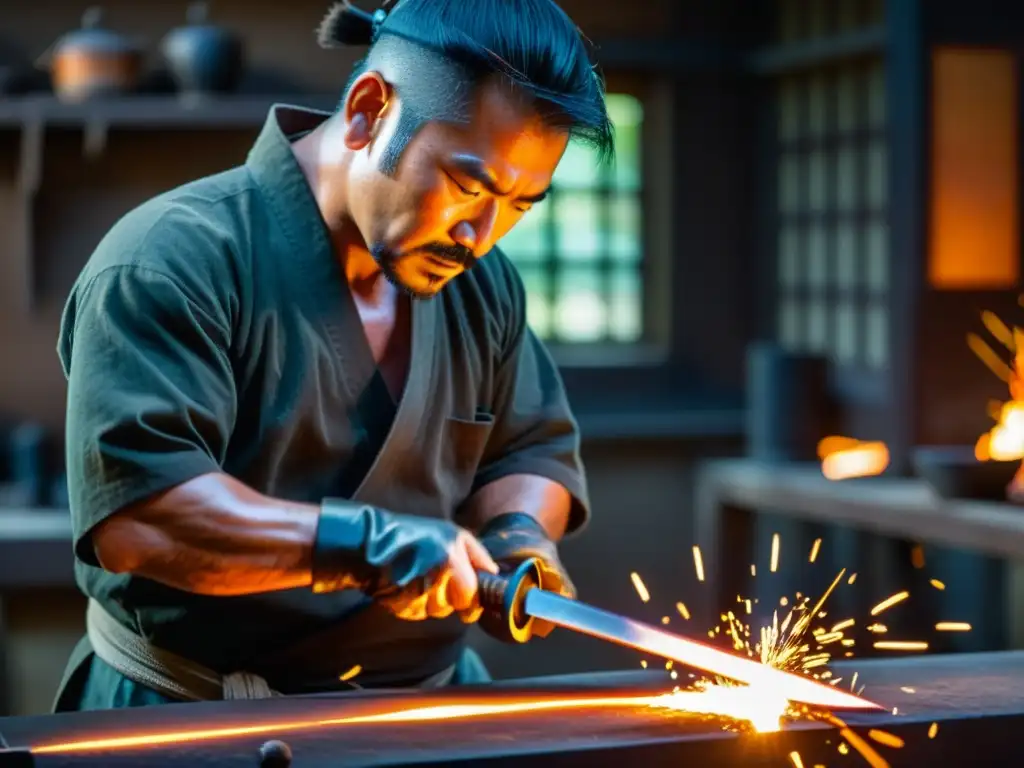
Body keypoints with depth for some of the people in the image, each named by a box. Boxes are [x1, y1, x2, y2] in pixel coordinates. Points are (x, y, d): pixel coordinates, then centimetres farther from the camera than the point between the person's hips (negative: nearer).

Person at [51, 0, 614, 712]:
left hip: (429, 710, 5)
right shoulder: (171, 262, -17)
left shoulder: (484, 283, 7)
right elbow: (130, 515, -26)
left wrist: (517, 536, -4)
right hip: (195, 727, -4)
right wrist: (366, 543, -31)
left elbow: (534, 450, 18)